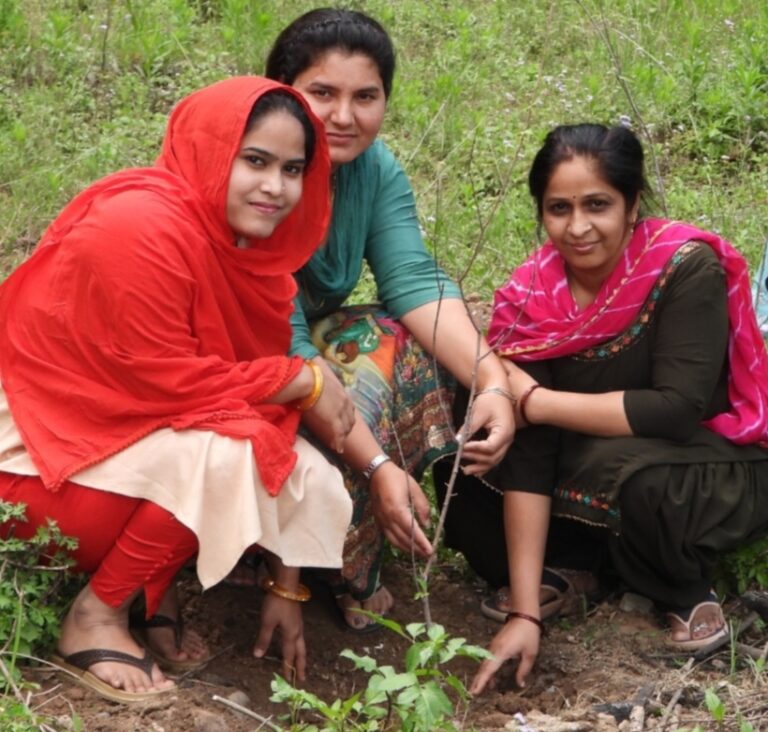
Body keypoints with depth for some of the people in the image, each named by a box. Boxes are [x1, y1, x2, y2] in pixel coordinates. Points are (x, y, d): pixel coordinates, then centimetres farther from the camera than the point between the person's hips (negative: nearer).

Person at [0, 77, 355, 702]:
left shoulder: (249, 242, 1)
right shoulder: (139, 228, -24)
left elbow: (264, 389, 2)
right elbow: (168, 383, -24)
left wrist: (286, 584, 0)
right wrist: (303, 380, -13)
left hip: (146, 445, 8)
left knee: (311, 484, -7)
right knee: (229, 454, -29)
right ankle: (96, 615, -12)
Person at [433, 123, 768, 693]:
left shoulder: (686, 269, -22)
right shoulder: (531, 298, -13)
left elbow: (677, 408, -30)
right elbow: (529, 458, -17)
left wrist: (535, 401, -24)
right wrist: (525, 612, -23)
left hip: (715, 477, -4)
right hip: (590, 474, 4)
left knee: (618, 467, -34)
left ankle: (688, 589, -6)